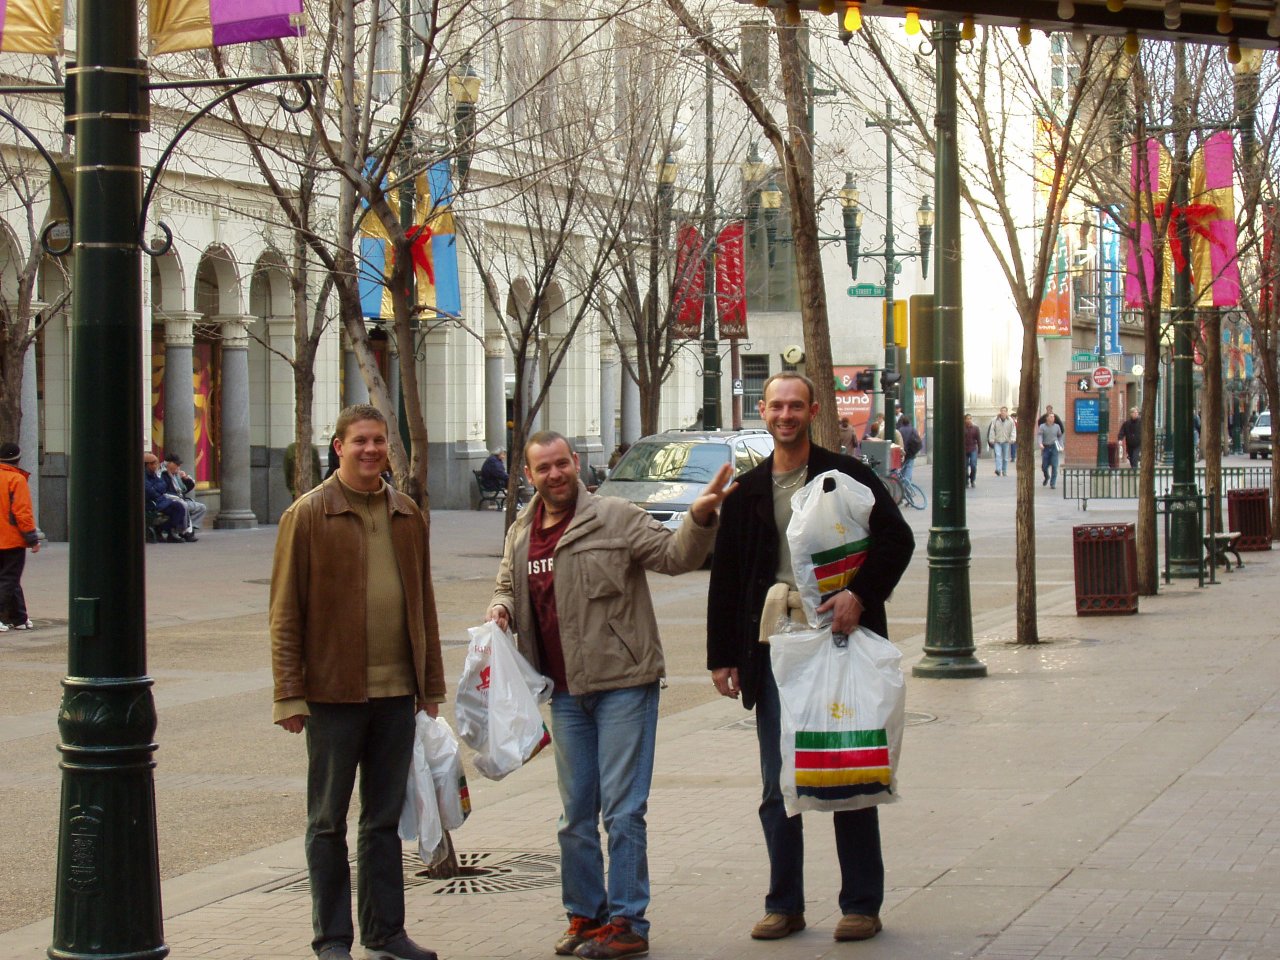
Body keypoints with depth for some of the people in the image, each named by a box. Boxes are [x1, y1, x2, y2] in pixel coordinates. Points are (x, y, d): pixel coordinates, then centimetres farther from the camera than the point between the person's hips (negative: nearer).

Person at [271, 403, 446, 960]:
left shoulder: (407, 516, 11)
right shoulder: (309, 515, -4)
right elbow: (285, 613, -5)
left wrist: (431, 684, 14)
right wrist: (289, 694, -10)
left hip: (396, 691, 5)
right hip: (333, 691, -4)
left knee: (385, 819, 11)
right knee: (328, 821, 4)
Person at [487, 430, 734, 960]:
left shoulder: (615, 517, -6)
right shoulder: (521, 534, 12)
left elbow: (674, 555, -9)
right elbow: (508, 586, 26)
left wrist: (700, 518, -26)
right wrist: (500, 609, 4)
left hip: (622, 683, -6)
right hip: (565, 693, 6)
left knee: (622, 810, -4)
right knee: (576, 814, 13)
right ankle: (584, 915, 24)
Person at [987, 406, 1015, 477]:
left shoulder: (1010, 420, 0)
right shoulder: (995, 420, -2)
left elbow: (1013, 430, 2)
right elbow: (992, 430, 0)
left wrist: (1012, 439, -10)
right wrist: (991, 440, -3)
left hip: (1006, 441, 1)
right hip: (997, 441, -1)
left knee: (1005, 457, 8)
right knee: (998, 455, -16)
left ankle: (1004, 471, 17)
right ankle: (998, 470, -23)